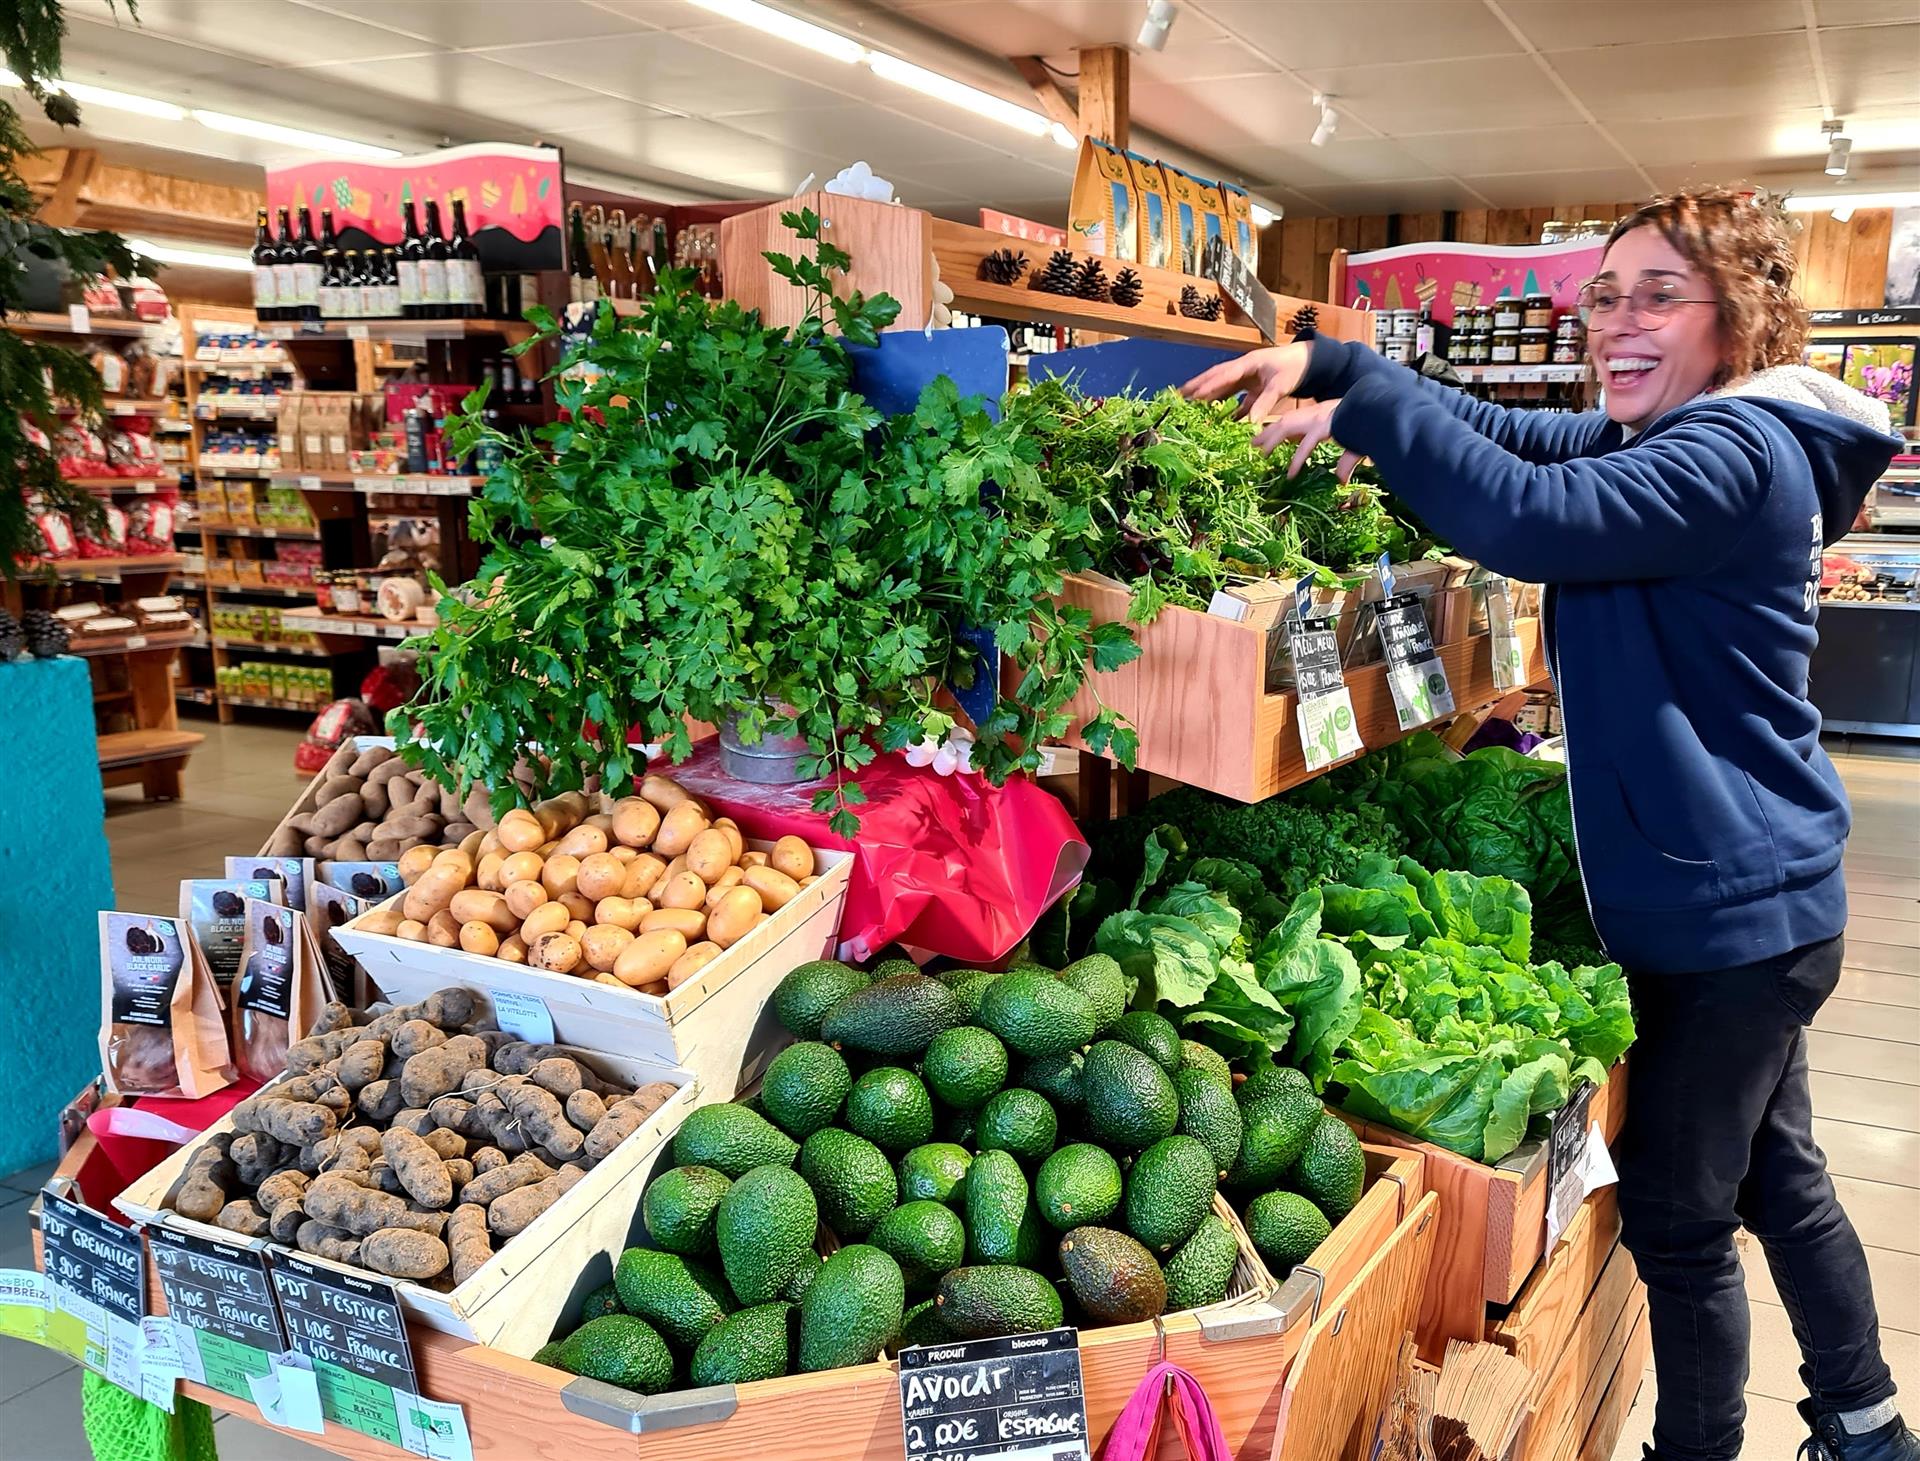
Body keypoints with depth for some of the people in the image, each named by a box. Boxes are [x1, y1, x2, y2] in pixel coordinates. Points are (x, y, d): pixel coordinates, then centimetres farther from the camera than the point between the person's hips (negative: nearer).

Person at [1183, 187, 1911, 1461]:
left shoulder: (1734, 452, -20)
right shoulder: (1656, 441, 10)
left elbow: (1531, 517, -34)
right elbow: (1504, 433, 6)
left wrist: (1353, 399, -26)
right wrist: (1320, 365, -7)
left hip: (1730, 911, -10)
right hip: (1746, 895, 10)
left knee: (1678, 1214, 5)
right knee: (1777, 1175, 24)